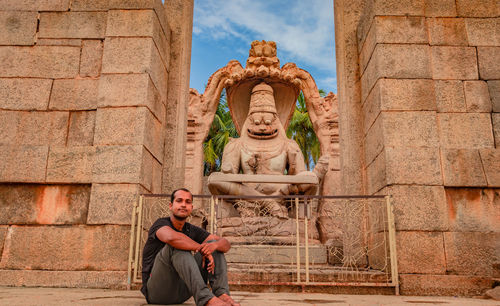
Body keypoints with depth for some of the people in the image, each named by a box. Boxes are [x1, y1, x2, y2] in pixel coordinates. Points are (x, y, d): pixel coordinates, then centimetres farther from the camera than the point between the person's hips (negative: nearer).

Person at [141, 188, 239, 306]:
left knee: (213, 243, -3)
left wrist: (214, 245, -25)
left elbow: (226, 244, -1)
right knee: (177, 245, -30)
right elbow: (172, 237, -36)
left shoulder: (192, 230, 9)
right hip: (157, 290, -6)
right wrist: (202, 248, -25)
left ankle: (221, 294, -25)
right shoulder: (161, 224, -8)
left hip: (181, 291, 6)